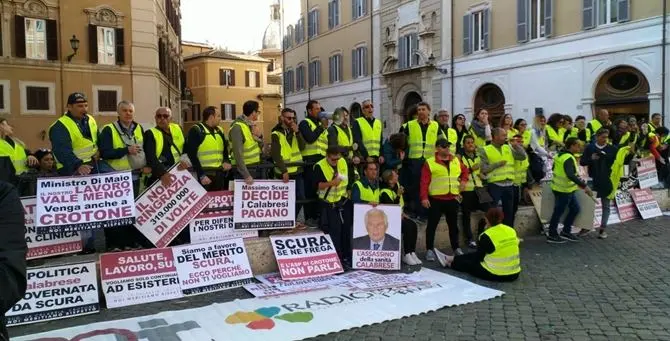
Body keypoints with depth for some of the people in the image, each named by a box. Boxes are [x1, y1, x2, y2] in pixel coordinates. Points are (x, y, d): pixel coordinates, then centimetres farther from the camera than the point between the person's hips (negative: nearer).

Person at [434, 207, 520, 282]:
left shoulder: (487, 236, -17)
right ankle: (450, 259, 41)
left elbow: (479, 256, -5)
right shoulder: (512, 231, 1)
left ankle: (448, 263, 43)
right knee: (474, 256, 24)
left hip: (496, 275, -7)